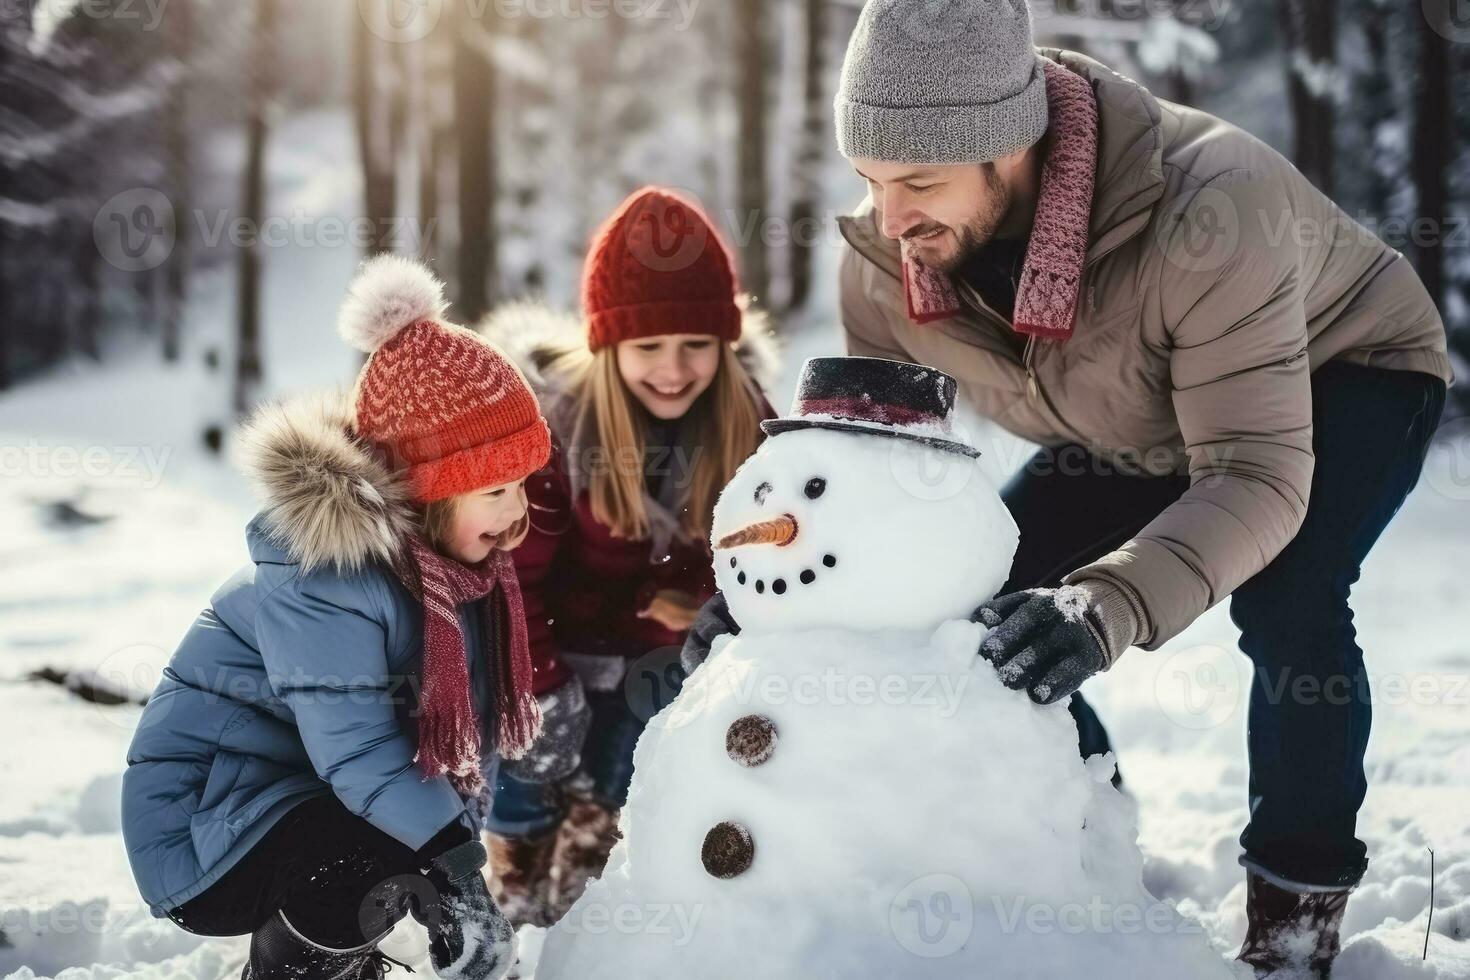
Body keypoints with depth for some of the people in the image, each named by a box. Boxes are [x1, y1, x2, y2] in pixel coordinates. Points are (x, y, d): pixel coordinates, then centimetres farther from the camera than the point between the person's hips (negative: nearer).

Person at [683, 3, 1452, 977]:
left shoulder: (1209, 210, -44)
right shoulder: (884, 253, -26)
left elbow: (1258, 476, -47)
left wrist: (1109, 608, -64)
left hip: (1342, 372, -5)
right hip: (1138, 427, 6)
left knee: (1281, 600, -33)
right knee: (979, 607, -8)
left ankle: (1299, 900, -8)